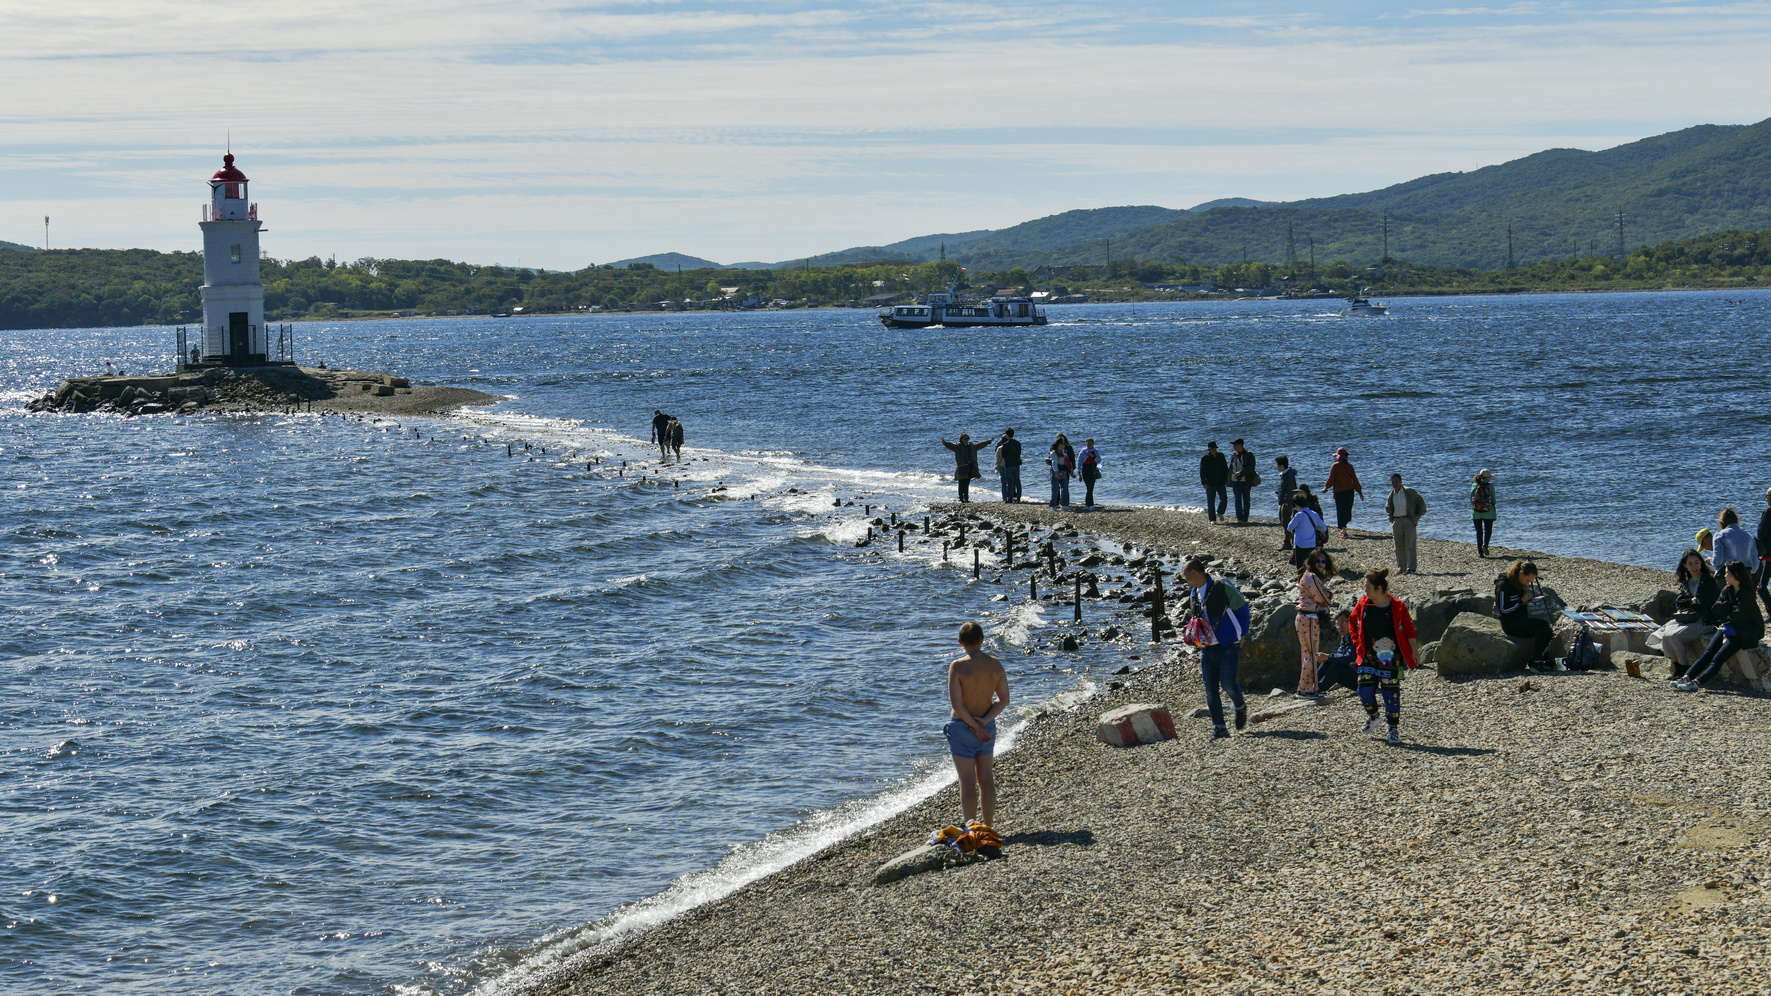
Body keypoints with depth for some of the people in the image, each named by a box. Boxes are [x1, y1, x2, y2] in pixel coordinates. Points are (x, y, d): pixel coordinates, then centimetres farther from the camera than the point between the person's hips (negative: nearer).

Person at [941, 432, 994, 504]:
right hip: (962, 468, -5)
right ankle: (961, 498, -1)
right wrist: (945, 443, -41)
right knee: (962, 484, -5)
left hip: (970, 467, 5)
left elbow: (980, 445, 25)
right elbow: (951, 445, -20)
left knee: (967, 484, 8)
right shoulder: (958, 447, -4)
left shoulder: (972, 446, 13)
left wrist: (989, 441, 33)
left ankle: (966, 498, 14)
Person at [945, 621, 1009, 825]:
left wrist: (974, 726, -13)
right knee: (986, 778, 15)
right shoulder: (995, 664, -1)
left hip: (962, 726, -5)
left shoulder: (957, 666, -16)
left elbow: (956, 703, -20)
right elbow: (1003, 699, -1)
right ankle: (988, 827, 21)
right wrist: (984, 721, -9)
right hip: (988, 726, 5)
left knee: (967, 781, 0)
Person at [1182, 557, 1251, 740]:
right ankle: (1219, 728, 8)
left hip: (1228, 646, -6)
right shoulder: (1195, 593, 11)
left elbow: (1242, 608, -3)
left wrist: (1241, 634, -3)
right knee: (1210, 690, 1)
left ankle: (1240, 708, 19)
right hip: (1207, 648, 7)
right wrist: (1192, 615, 2)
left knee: (1228, 684, -13)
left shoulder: (1222, 586, -10)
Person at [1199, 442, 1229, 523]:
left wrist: (1227, 479, 10)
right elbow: (1202, 472, -4)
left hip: (1221, 483, 2)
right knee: (1211, 502, 0)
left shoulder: (1221, 456, 8)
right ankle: (1212, 519, 8)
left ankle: (1220, 513, 20)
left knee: (1224, 500, -7)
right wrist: (1204, 483, -12)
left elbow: (1225, 468, 15)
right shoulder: (1204, 458, -3)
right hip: (1210, 484, -2)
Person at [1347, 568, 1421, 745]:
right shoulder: (1362, 605, -1)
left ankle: (1394, 729, 5)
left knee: (1391, 692, -3)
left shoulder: (1397, 607, -10)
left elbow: (1408, 628, -2)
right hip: (1369, 657, 3)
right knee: (1364, 689, -4)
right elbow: (1352, 622, 16)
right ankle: (1372, 716, 26)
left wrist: (1414, 651, -3)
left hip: (1391, 658, -3)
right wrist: (1357, 642, 10)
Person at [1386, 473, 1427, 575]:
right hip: (1396, 522, 5)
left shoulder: (1409, 492, -5)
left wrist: (1418, 515, -1)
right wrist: (1391, 517, 10)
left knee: (1410, 546, -8)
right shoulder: (1391, 495, 8)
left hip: (1409, 521, -5)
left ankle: (1411, 568, -10)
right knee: (1399, 547, 4)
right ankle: (1401, 568, 10)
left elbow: (1421, 502, 4)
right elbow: (1388, 507, 26)